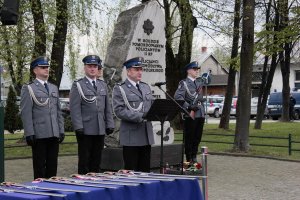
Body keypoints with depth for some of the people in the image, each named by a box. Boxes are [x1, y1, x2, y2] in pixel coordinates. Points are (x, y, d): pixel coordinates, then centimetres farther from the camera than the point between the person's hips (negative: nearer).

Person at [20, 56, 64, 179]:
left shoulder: (54, 88, 17)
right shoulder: (28, 89, -1)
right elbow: (26, 113, -7)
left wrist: (61, 131, 10)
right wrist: (29, 134, -13)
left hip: (54, 134, 5)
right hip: (39, 135, -5)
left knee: (52, 166, 8)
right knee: (40, 167, 1)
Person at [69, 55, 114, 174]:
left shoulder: (103, 85, 16)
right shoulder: (78, 85, -1)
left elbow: (107, 107, 16)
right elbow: (75, 108, -7)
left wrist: (110, 125, 8)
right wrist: (78, 127, -15)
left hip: (100, 130, 5)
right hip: (85, 130, -5)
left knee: (96, 161, 9)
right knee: (84, 160, 0)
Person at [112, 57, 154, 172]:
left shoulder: (146, 87, 18)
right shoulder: (119, 89, -4)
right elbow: (119, 110, -15)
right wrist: (140, 117, -21)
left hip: (147, 135, 6)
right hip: (131, 136, -6)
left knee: (145, 170, 10)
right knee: (131, 171, 0)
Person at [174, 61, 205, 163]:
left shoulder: (199, 83, 18)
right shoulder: (184, 83, -4)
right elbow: (178, 97, -15)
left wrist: (202, 110, 16)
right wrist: (189, 107, -21)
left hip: (200, 115, 7)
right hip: (189, 115, -7)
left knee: (197, 137, 10)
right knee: (189, 138, 0)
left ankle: (194, 158, 20)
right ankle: (189, 160, 7)